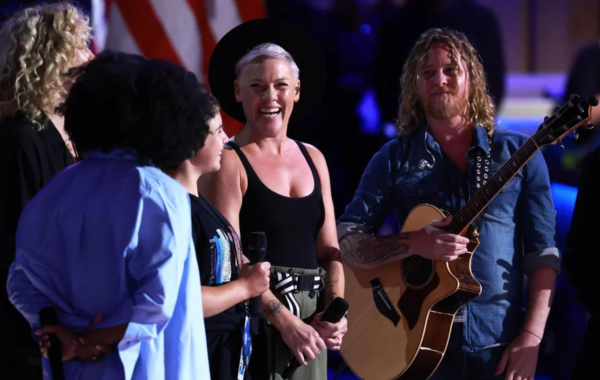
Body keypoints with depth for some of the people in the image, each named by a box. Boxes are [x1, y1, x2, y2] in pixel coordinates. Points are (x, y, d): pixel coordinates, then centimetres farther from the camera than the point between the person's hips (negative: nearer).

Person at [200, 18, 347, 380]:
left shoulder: (313, 159, 13)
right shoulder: (228, 163, -5)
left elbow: (329, 251, 12)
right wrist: (285, 321, -18)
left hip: (311, 320, 5)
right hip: (255, 321, -5)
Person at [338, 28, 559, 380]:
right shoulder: (394, 159, 4)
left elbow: (542, 253, 1)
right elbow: (345, 242, -2)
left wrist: (532, 337, -10)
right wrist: (414, 244, -19)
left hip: (500, 348, 0)